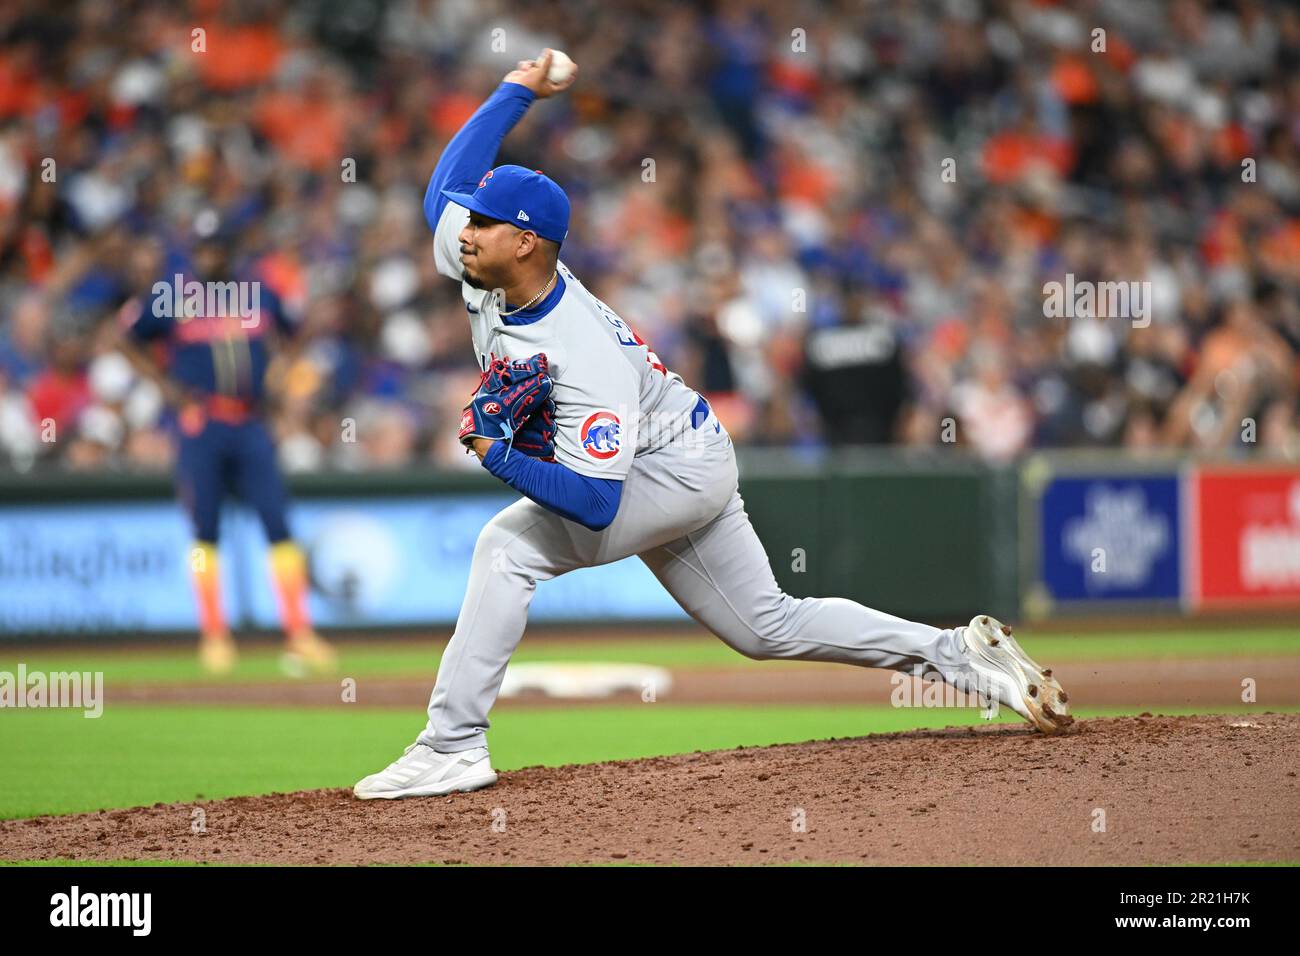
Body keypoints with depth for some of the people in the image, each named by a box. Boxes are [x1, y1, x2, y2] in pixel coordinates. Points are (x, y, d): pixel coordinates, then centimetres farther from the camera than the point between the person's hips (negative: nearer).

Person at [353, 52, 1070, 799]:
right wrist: (517, 93, 2)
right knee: (770, 628, 15)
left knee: (511, 544, -24)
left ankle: (453, 749, -24)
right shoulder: (483, 269, -12)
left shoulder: (584, 357, -35)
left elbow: (596, 505, -40)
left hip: (681, 465, -10)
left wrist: (501, 458, -46)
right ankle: (962, 655, 20)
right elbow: (447, 186, 7)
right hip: (655, 476, 10)